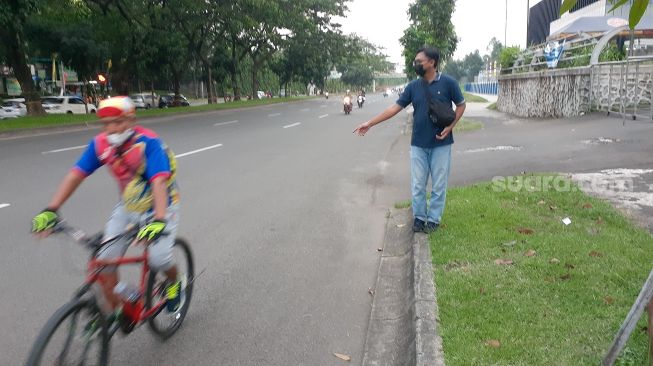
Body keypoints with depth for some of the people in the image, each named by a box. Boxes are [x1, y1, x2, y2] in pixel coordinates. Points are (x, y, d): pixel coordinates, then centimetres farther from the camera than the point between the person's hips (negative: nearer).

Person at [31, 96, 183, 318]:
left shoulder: (148, 142, -28)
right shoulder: (100, 144, -13)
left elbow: (159, 182, -38)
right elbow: (76, 175, -15)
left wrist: (159, 220, -51)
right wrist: (50, 210, -25)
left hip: (159, 207, -5)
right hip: (128, 206, 5)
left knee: (158, 260, -21)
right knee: (104, 259, -6)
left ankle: (174, 283, 15)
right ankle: (113, 313, 13)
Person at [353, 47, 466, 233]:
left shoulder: (448, 83, -7)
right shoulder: (413, 86, 1)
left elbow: (461, 105, 3)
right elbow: (395, 108, 1)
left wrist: (450, 127, -11)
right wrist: (370, 123, -5)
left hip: (441, 144, -3)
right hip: (418, 144, 3)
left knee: (438, 184, 6)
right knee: (417, 184, 8)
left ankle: (433, 219, 20)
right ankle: (419, 217, 23)